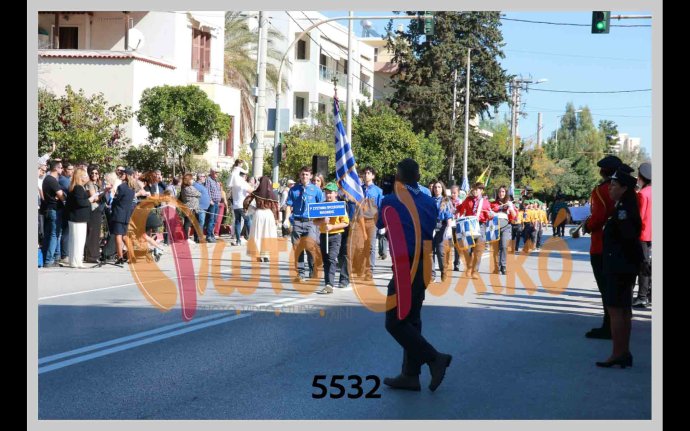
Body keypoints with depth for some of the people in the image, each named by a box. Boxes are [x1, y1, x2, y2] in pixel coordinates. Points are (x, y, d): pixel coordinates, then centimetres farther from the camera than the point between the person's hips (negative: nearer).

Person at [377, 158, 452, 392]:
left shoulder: (391, 201, -10)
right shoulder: (430, 202, 7)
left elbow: (379, 224, 11)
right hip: (424, 265, 7)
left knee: (395, 322, 0)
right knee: (411, 319, 14)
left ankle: (434, 358, -9)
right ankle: (410, 375, 16)